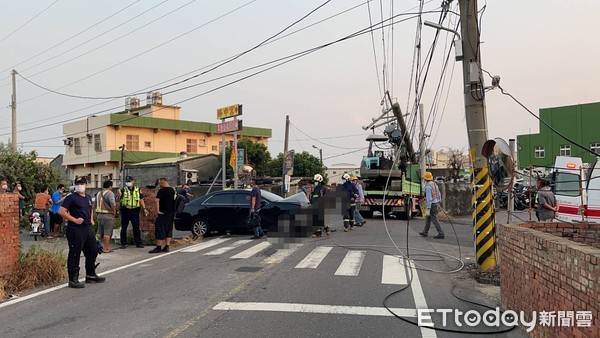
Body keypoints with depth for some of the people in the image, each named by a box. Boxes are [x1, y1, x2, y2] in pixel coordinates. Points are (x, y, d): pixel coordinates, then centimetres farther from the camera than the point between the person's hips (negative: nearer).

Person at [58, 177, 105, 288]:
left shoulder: (88, 197, 15)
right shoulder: (71, 198, -8)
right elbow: (61, 211, -15)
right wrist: (75, 220, -18)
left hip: (88, 229, 8)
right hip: (75, 230, -8)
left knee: (93, 251, 15)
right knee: (74, 255, -2)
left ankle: (91, 275, 30)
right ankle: (73, 280, 7)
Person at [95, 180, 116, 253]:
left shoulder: (99, 193, 16)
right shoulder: (110, 193, -10)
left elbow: (95, 205, 18)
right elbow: (112, 203, -25)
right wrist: (114, 211, -13)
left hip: (99, 214, 7)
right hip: (108, 215, -7)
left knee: (99, 232, 14)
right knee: (107, 232, -2)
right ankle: (106, 249, 0)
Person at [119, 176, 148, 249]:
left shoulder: (138, 190, 8)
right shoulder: (123, 190, 2)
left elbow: (141, 199, 11)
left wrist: (144, 209, 4)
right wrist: (119, 194, -33)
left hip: (135, 211, 1)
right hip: (125, 210, -1)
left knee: (136, 227, 4)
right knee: (124, 228, 4)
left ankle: (138, 243, 9)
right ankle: (123, 243, 13)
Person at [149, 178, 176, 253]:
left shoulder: (162, 191, -12)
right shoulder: (173, 190, 11)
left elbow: (156, 200, -25)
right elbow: (176, 200, 21)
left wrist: (158, 210, -21)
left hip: (163, 213, -8)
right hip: (172, 213, 8)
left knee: (160, 229, -3)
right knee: (169, 229, 12)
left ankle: (159, 247, -3)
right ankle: (166, 247, 13)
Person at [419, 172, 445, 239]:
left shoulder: (428, 186, -19)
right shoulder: (435, 184, 11)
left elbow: (429, 198, -23)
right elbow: (439, 195, 17)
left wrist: (428, 209, -21)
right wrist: (438, 204, 26)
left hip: (432, 205, -9)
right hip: (437, 204, 9)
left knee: (434, 220, -5)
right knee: (428, 218, 19)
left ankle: (441, 234, -7)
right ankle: (425, 232, 26)